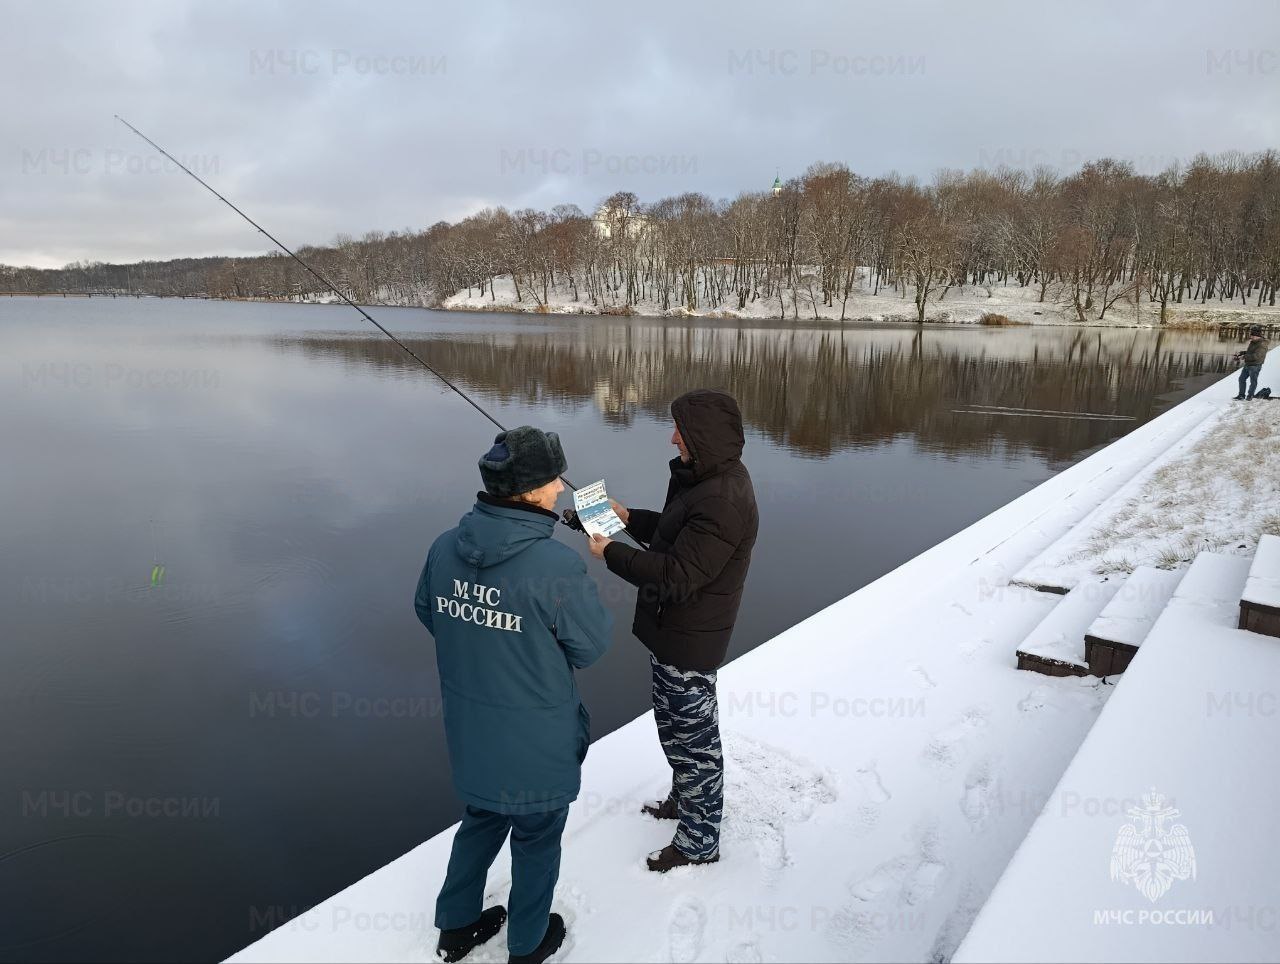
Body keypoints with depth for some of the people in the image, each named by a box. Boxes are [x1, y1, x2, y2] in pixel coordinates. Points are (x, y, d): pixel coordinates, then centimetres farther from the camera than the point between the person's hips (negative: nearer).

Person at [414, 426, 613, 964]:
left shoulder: (445, 548, -11)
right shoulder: (557, 566, -30)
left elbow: (427, 613, 6)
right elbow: (592, 644, -17)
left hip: (470, 732, 6)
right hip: (537, 742, -5)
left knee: (482, 820, 29)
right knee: (537, 839, 20)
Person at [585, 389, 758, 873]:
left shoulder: (723, 501, -29)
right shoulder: (710, 478, 4)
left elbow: (677, 576, -31)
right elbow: (676, 533, 18)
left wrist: (611, 553, -22)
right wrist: (629, 517, 5)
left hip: (688, 642, -10)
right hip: (674, 633, 10)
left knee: (692, 736, 8)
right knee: (678, 724, 27)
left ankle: (699, 840, 27)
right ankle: (687, 797, 50)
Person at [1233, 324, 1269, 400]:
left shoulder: (1262, 344, -20)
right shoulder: (1251, 341, 7)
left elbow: (1256, 356, -27)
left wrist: (1244, 357, -22)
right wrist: (1240, 353, 2)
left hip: (1255, 366, -9)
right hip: (1247, 365, 9)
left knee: (1253, 382, 4)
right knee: (1242, 379, 12)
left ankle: (1250, 396, 14)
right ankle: (1241, 396, 20)